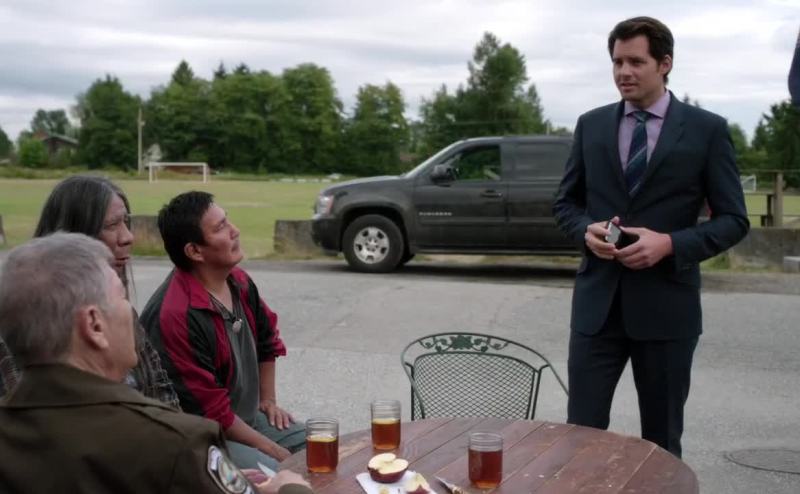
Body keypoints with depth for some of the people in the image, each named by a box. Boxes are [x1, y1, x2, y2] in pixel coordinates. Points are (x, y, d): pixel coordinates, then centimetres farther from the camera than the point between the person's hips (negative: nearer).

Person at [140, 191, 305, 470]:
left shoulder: (239, 282, -1)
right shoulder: (174, 316, -28)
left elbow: (267, 339, 21)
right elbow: (210, 411, -23)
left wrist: (268, 399, 17)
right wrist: (271, 449, -15)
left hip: (250, 418, 9)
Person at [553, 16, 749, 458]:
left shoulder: (707, 129, -1)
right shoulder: (591, 125, 8)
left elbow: (733, 219, -1)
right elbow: (565, 201, 15)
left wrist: (671, 244, -18)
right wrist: (586, 230, -8)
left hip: (666, 306, -2)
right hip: (598, 302, 2)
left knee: (662, 440, 12)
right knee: (581, 432, 3)